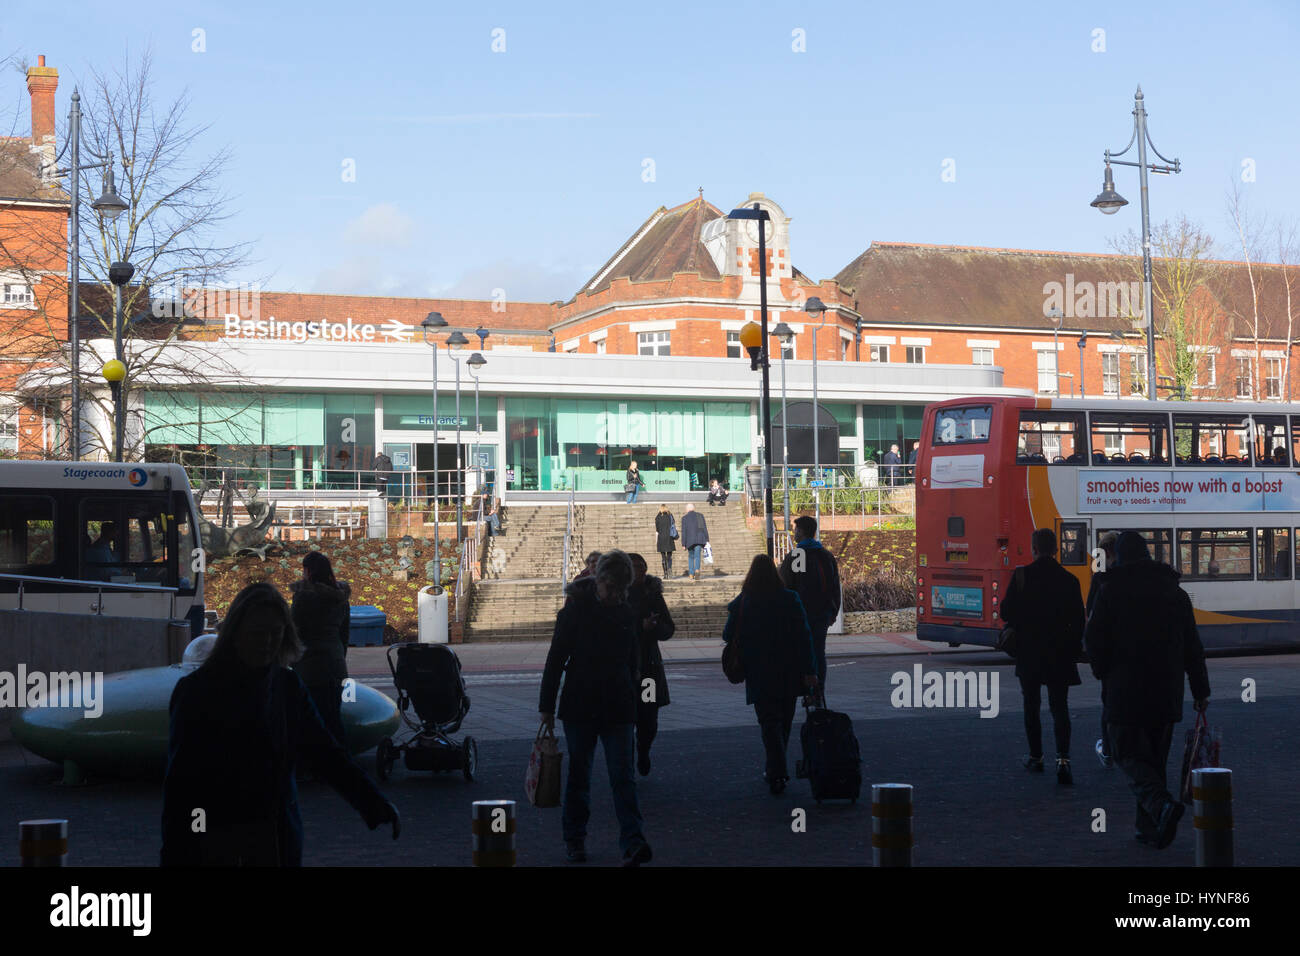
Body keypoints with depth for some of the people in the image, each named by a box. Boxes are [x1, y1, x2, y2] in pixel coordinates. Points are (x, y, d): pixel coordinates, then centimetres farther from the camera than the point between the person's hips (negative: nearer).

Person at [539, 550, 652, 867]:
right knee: (579, 776, 8)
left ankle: (633, 844, -14)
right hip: (580, 707, -2)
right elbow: (555, 659, -4)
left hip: (618, 710, 2)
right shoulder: (575, 611, -6)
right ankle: (574, 840, 21)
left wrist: (632, 707, 20)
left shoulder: (627, 615, 6)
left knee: (623, 777, -7)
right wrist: (547, 706, -5)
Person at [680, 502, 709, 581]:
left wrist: (683, 544, -1)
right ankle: (697, 570, -27)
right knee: (697, 556, -3)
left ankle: (691, 574, 15)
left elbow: (684, 532, -3)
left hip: (690, 540, -1)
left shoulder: (685, 518, -1)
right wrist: (707, 540, 8)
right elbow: (705, 528, 5)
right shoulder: (700, 515, 7)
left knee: (691, 556, 16)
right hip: (700, 539, 1)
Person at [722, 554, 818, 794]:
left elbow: (728, 636, 0)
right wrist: (809, 670, -6)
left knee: (769, 722, 0)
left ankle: (777, 773, -14)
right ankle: (776, 769, 28)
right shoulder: (790, 599, -6)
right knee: (784, 723, 17)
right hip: (788, 673, 2)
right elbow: (804, 637, -8)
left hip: (759, 674, -2)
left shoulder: (742, 602, -8)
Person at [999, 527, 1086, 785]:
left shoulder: (1021, 575, -9)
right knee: (1059, 706, 4)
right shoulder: (1069, 580, -3)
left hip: (1028, 652, -1)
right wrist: (1072, 651, 12)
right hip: (1060, 654, 1)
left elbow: (1007, 613, -7)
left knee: (1031, 706, 14)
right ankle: (1063, 759, -13)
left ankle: (1036, 757, 21)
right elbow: (1078, 621, 1)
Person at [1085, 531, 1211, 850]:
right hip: (1167, 692, 4)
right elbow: (1192, 645, 10)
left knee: (1130, 755, 0)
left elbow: (1094, 640, -8)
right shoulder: (1174, 591, 8)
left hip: (1126, 691, -4)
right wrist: (1200, 690, 15)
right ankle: (1150, 829, 13)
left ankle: (1163, 805, -26)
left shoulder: (1111, 590, -5)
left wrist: (1104, 671, 12)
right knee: (1155, 758, 13)